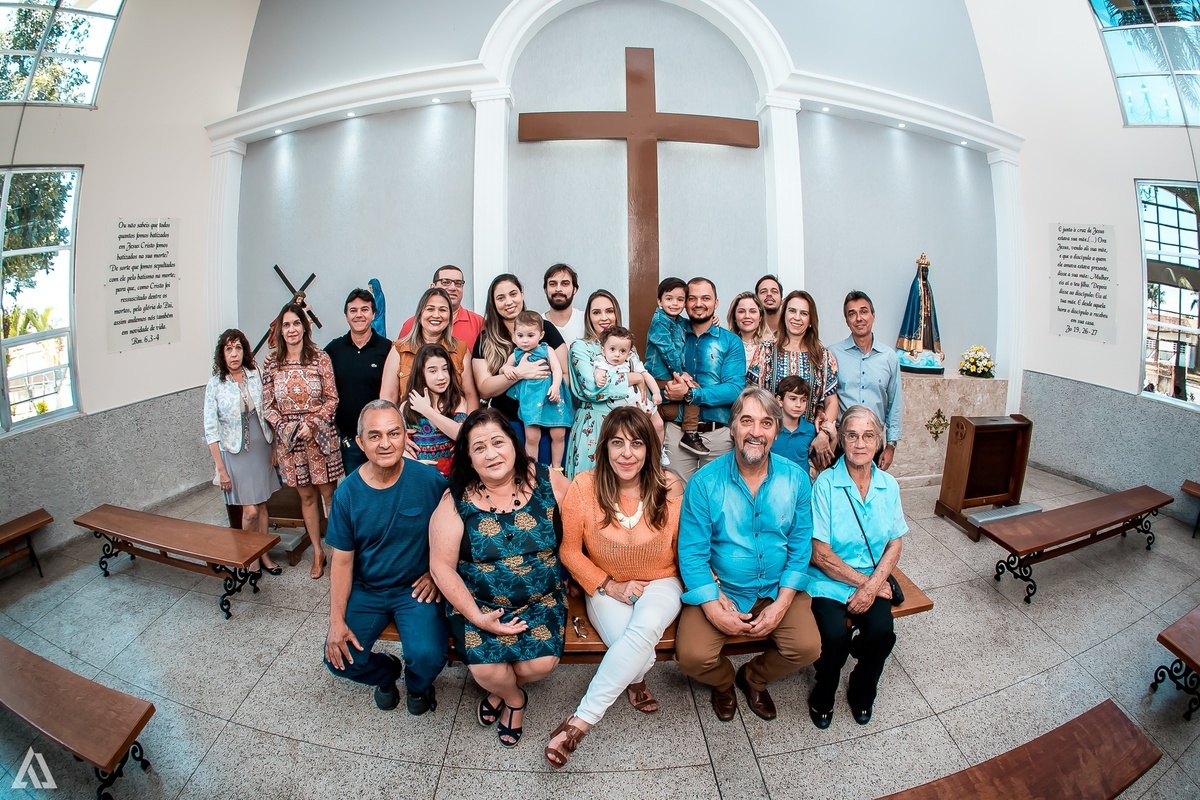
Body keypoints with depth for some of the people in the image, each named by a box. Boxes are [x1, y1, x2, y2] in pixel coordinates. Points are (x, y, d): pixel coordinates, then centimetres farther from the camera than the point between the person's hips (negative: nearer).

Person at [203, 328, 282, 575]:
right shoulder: (215, 385, -10)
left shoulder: (255, 376, 0)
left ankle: (263, 554, 26)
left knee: (262, 506, 11)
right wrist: (221, 469, -11)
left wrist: (272, 447, 10)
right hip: (236, 453, -3)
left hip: (261, 448, 4)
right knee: (250, 510, -2)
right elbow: (211, 430, -9)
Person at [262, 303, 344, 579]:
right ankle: (318, 552, 24)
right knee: (306, 496, 12)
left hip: (320, 435, -2)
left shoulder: (320, 358, -5)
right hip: (288, 439, 2)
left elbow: (332, 399, -5)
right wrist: (284, 428, -10)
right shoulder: (271, 362, 1)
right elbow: (267, 405, 4)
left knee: (328, 493, 3)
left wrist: (312, 424, -15)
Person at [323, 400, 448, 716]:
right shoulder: (347, 492, -8)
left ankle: (418, 686, 18)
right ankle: (386, 671, 24)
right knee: (340, 658, -12)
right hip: (365, 591, 3)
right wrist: (336, 620, -9)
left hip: (416, 588, -2)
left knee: (427, 657, -22)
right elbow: (341, 561, -3)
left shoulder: (429, 479, -14)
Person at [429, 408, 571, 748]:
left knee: (542, 662, -20)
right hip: (479, 603, 0)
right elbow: (442, 566, -8)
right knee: (486, 668, -21)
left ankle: (501, 690, 19)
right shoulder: (457, 500, -9)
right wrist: (477, 617, -14)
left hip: (541, 600, 1)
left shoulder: (547, 481, -7)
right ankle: (514, 699, 18)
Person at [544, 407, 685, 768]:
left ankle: (581, 720, -19)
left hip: (660, 584, 0)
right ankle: (635, 678, 10)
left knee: (644, 627, -32)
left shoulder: (671, 488, -13)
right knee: (633, 645, -29)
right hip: (606, 588, 0)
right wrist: (610, 586, -12)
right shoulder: (583, 487, -15)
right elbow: (570, 551, -6)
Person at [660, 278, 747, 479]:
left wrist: (690, 394, -20)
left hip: (719, 433, -1)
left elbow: (735, 389, -11)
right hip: (677, 431, 1)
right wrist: (669, 385, -16)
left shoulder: (731, 342, 0)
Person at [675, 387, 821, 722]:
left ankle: (754, 678, 19)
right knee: (692, 656, -19)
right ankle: (723, 682, 21)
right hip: (719, 590, -2)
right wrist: (714, 609, -19)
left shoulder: (796, 478, -6)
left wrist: (781, 605, -11)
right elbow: (692, 553, -12)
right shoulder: (705, 482, -14)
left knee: (807, 648, -16)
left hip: (777, 590, 3)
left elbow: (800, 547, -2)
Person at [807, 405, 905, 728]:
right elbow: (820, 554, -12)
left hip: (873, 581, 4)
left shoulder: (888, 485, 2)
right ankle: (823, 695, 8)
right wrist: (862, 580, -11)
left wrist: (872, 585, -10)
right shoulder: (825, 484, -13)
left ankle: (862, 693, 12)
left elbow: (894, 545, 4)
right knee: (835, 635, -26)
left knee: (882, 632, -21)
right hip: (829, 581, -3)